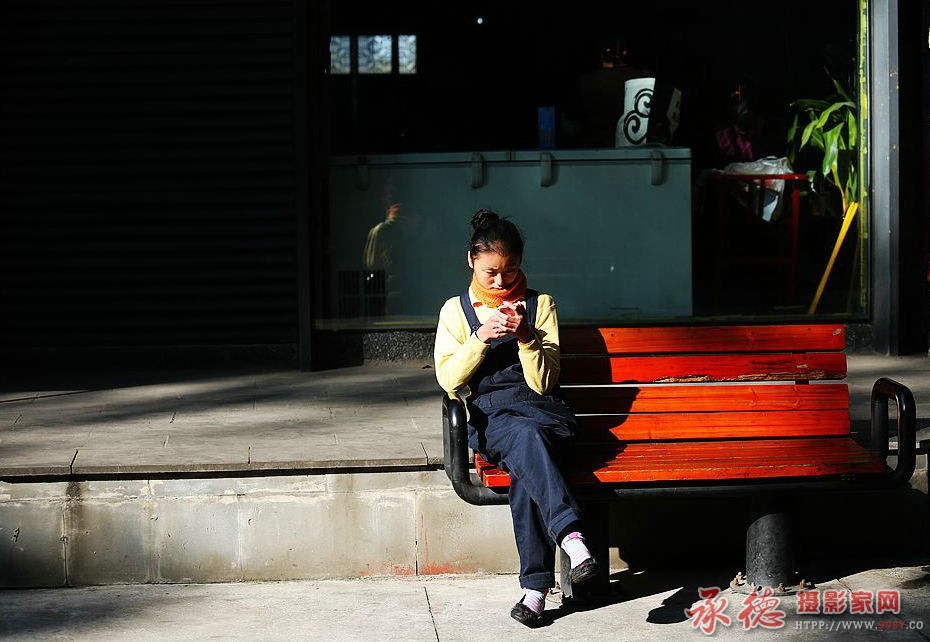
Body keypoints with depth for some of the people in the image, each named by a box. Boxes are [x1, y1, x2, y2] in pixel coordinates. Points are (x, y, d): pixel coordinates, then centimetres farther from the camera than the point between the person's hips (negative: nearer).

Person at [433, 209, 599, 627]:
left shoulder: (540, 305, 13)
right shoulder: (456, 310, 14)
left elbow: (544, 382, 6)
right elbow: (448, 379, 3)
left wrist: (526, 337, -11)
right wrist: (481, 338, -12)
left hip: (536, 407, 0)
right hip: (487, 414, 0)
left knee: (524, 469, -36)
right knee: (526, 437, -38)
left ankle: (536, 586, -38)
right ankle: (572, 537, -52)